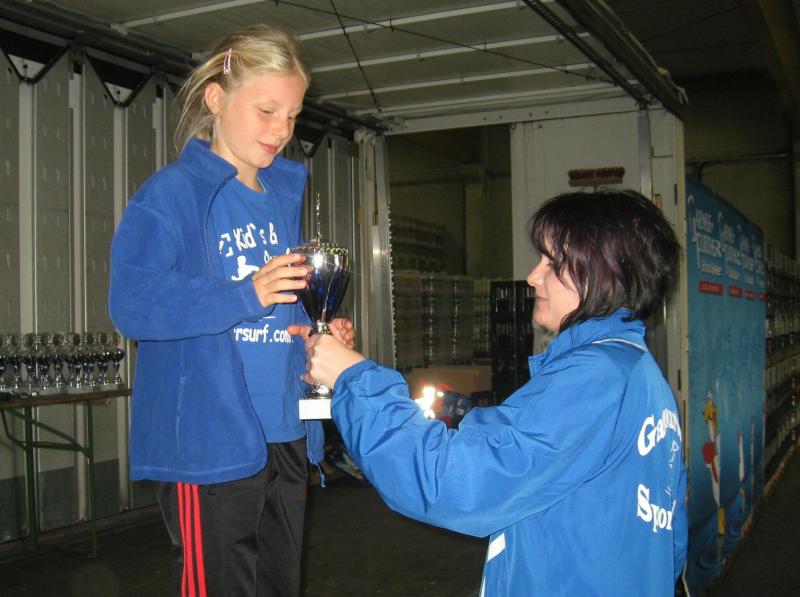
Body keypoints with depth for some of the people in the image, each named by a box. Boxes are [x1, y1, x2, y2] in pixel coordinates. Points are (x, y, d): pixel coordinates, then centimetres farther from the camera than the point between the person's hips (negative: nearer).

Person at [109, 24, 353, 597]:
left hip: (287, 436, 7)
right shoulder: (174, 192, -8)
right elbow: (133, 303, -20)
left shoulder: (284, 195, 14)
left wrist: (317, 331, 1)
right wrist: (248, 296, -29)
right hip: (209, 442, -7)